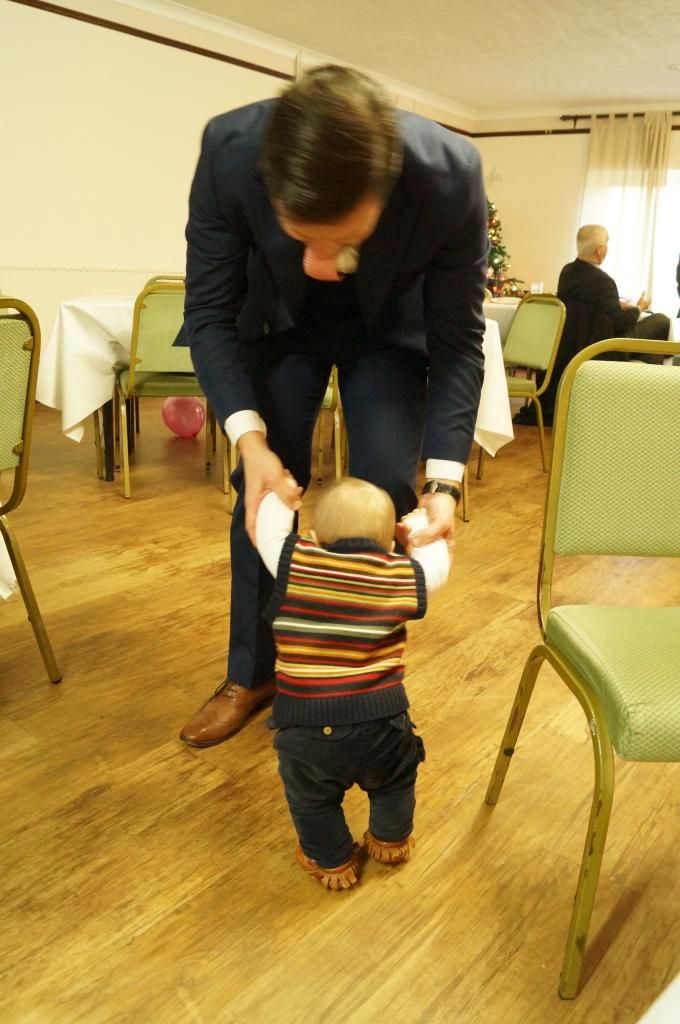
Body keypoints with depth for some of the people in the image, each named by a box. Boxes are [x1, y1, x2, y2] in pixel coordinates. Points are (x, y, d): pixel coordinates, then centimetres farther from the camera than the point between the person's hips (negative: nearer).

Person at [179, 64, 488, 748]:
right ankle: (250, 674, 19)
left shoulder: (453, 177, -34)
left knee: (385, 493, -10)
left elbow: (458, 340, -22)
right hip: (281, 322, 1)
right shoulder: (228, 152, -33)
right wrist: (249, 438, -36)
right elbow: (208, 312, -22)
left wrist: (443, 480, -31)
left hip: (391, 329, 0)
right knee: (264, 492, -1)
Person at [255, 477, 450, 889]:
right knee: (395, 781, 33)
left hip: (306, 731, -1)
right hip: (381, 723, 2)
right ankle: (391, 840, 53)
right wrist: (419, 526, 37)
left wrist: (279, 493, 33)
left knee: (312, 800, 28)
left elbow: (268, 524, 13)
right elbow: (438, 561, 19)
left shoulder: (293, 564, -5)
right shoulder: (401, 576, -1)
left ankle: (332, 862, 46)